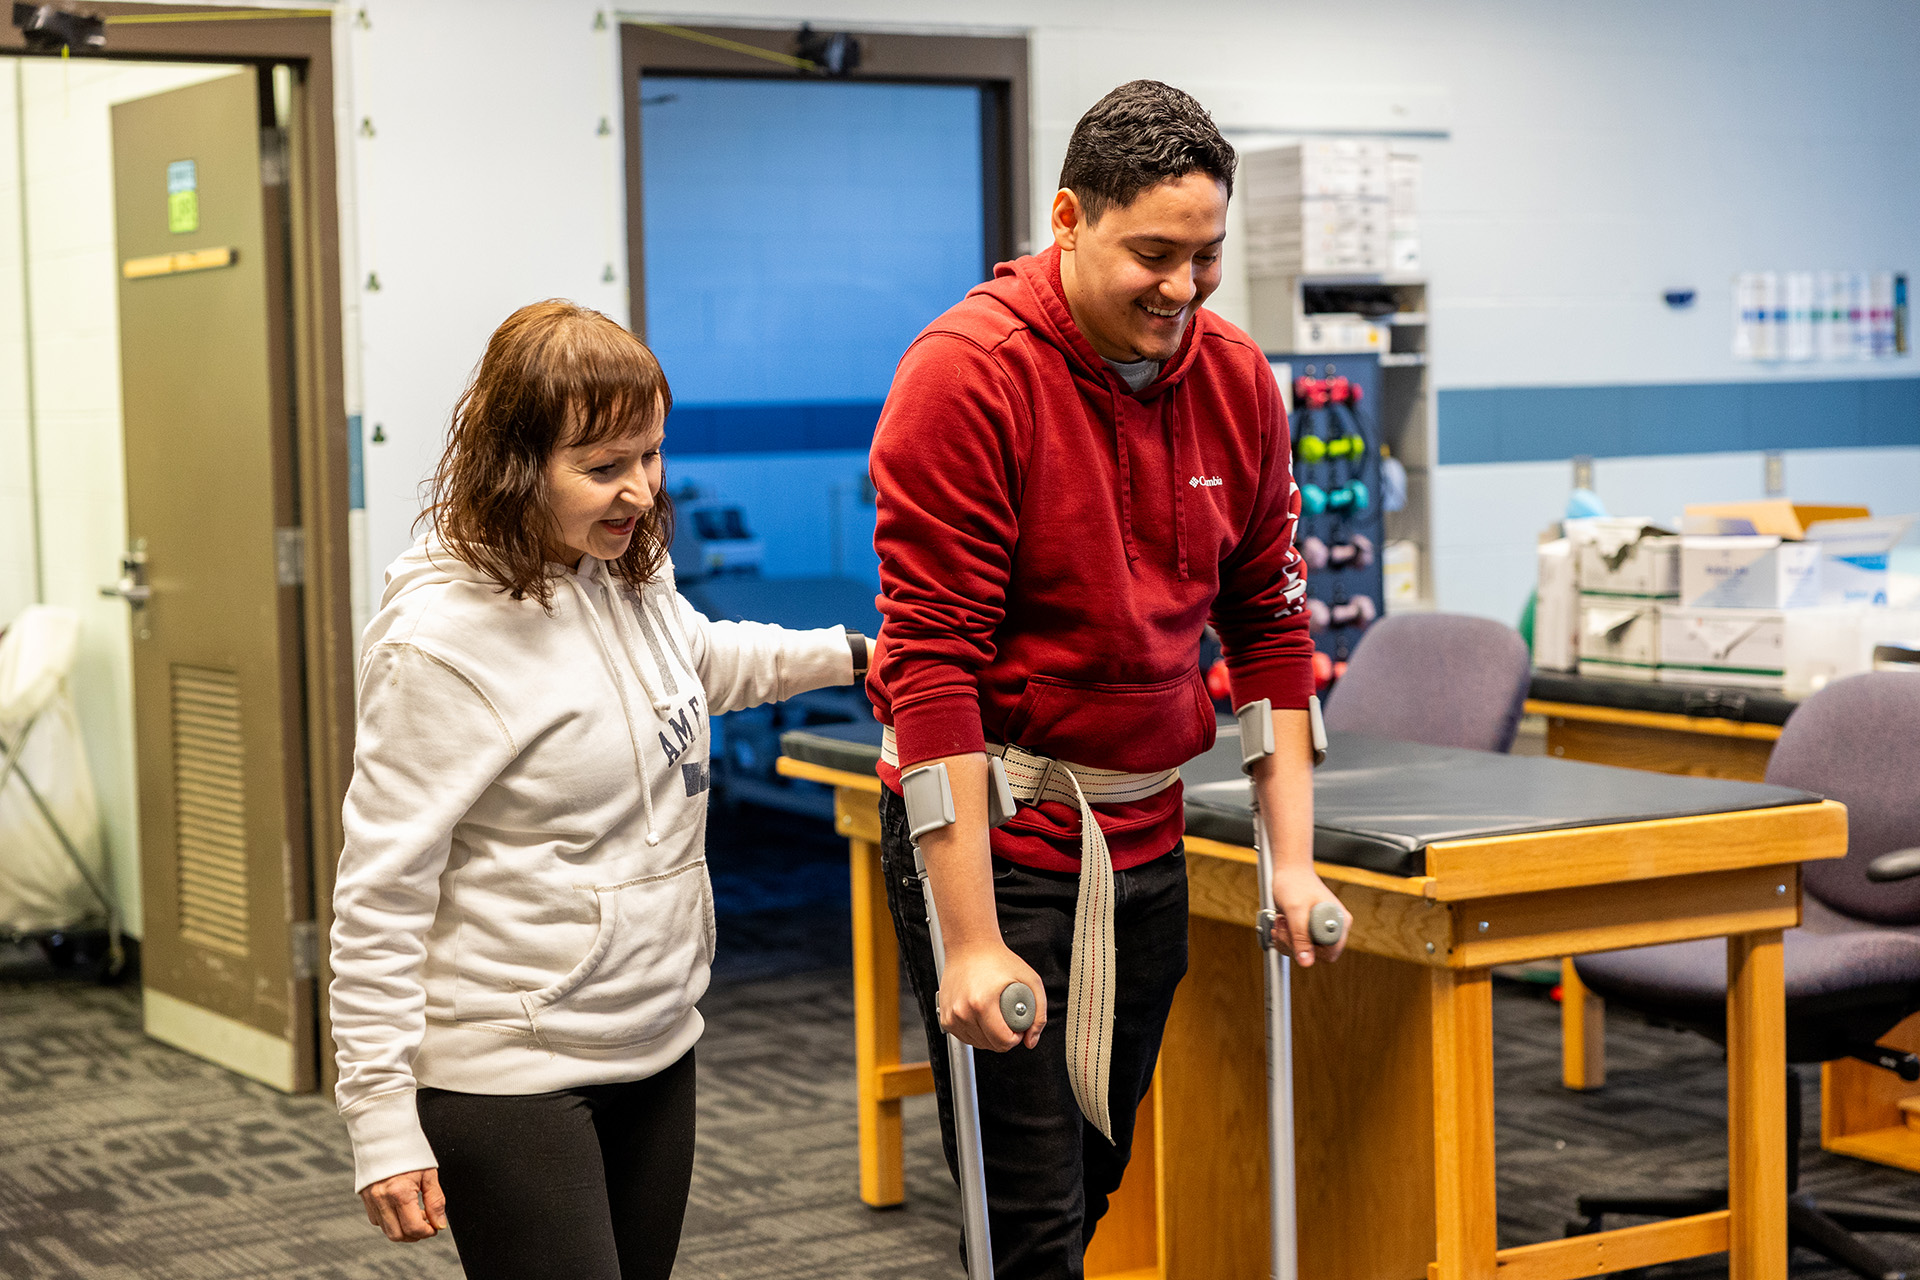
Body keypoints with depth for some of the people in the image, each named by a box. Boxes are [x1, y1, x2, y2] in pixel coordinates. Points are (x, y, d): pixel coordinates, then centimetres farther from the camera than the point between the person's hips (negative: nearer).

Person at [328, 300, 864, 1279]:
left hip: (656, 1051, 8)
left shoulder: (635, 577, 5)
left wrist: (842, 654, 27)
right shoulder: (443, 640, -19)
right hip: (508, 1075, -8)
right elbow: (380, 894, -18)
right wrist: (382, 1125, -19)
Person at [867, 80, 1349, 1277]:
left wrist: (1292, 854, 5)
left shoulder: (1237, 379, 2)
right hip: (996, 831, -6)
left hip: (1147, 837, 6)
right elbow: (933, 662, -19)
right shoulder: (968, 374, -16)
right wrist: (972, 941, -21)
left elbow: (1270, 625, 11)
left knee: (1098, 1173, 14)